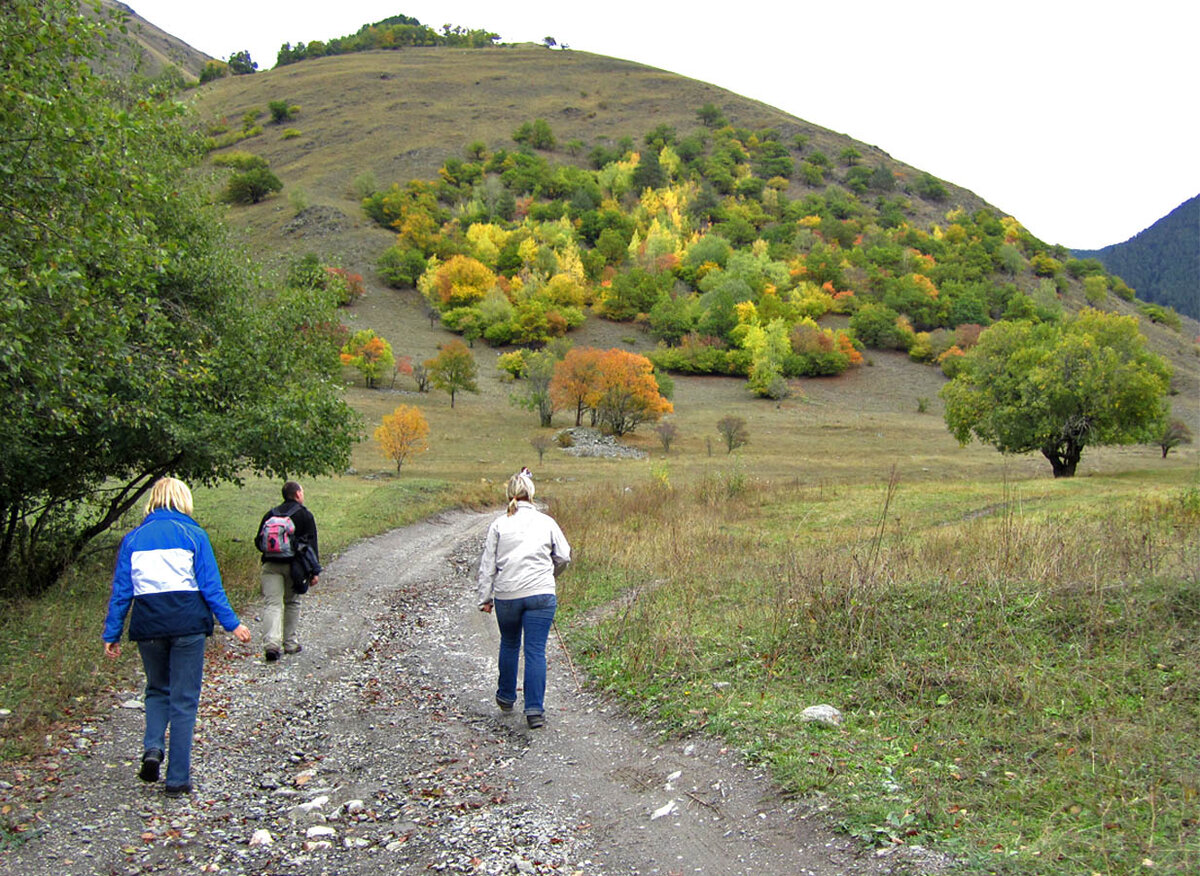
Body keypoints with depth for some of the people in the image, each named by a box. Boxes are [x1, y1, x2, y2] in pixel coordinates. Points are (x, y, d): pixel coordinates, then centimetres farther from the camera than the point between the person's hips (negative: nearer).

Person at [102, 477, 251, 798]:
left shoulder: (133, 538, 7)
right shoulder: (193, 534, 0)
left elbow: (121, 591, 5)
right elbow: (210, 585, -5)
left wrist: (111, 634, 9)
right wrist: (232, 624, -1)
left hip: (147, 625, 3)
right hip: (188, 622, -2)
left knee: (157, 690, 23)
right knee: (184, 700, 5)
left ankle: (152, 747, -1)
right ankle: (178, 779, 7)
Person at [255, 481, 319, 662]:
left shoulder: (270, 514, 12)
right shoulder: (305, 515, 1)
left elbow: (258, 541, 12)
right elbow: (312, 544, -4)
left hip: (270, 565, 2)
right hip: (293, 565, -2)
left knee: (271, 604, -4)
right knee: (292, 603, 13)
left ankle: (271, 644, -20)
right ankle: (291, 643, 18)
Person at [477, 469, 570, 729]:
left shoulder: (499, 525, 2)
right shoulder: (546, 522, 2)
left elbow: (488, 564, 3)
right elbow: (564, 556, 7)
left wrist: (485, 597, 9)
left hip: (506, 595, 1)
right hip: (541, 594, -1)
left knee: (509, 645, 21)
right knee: (536, 651, 0)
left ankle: (506, 698, 35)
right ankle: (534, 710, -4)